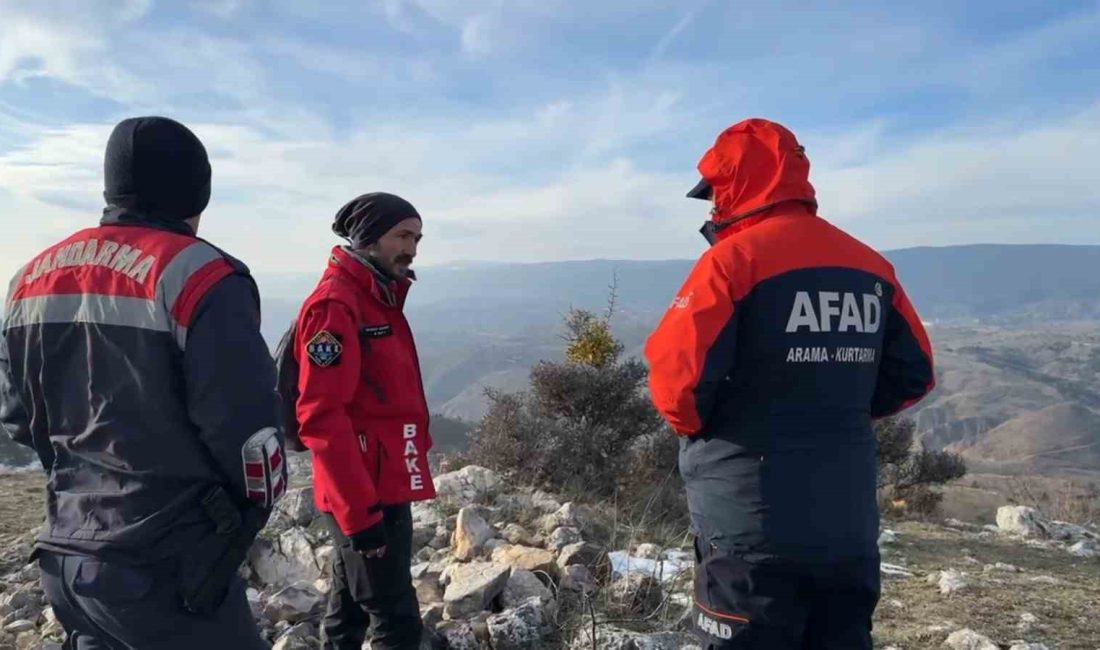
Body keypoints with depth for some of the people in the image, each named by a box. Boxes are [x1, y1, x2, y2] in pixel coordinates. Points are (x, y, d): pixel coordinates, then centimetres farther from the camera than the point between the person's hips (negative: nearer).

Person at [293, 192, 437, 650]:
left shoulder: (379, 299, 14)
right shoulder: (335, 305, -15)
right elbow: (321, 417, -22)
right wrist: (360, 509, -24)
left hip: (382, 487, 9)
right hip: (367, 496, -9)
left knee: (349, 613, 19)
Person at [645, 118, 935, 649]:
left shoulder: (735, 257, -13)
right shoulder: (870, 266, 7)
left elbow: (677, 374, -21)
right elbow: (912, 374, 12)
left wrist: (695, 425, 0)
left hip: (752, 527, -6)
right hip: (849, 523, 7)